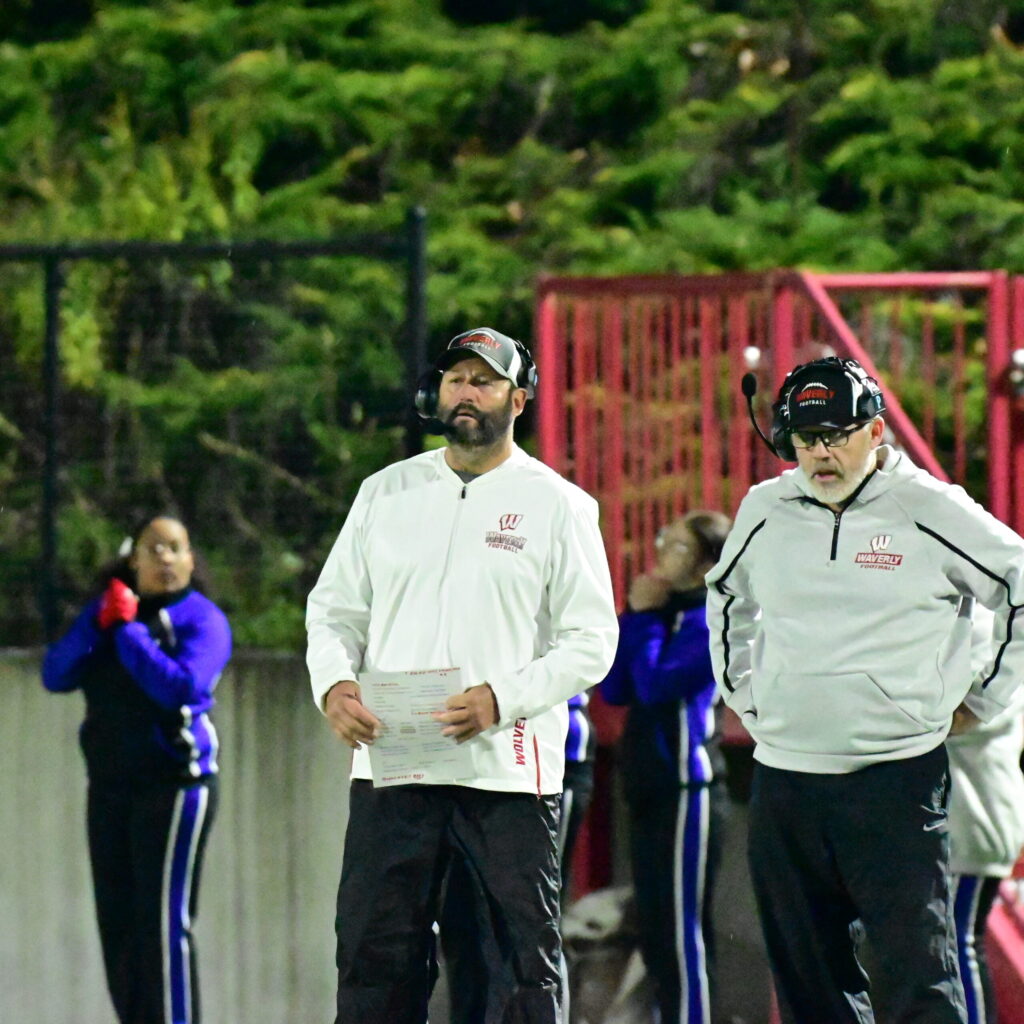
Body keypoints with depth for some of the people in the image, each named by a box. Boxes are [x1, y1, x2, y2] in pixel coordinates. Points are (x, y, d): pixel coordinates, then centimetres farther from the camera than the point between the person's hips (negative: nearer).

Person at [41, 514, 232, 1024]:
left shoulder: (201, 619, -5)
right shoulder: (107, 607, 14)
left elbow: (181, 686, -21)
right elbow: (56, 675, 4)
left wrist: (128, 628, -15)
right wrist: (97, 623, -9)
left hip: (174, 784, -7)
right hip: (110, 786, 7)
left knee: (163, 922, -12)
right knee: (118, 921, 8)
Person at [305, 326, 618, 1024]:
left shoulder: (557, 505, 3)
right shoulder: (386, 493, 13)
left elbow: (591, 641, -2)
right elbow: (334, 609, 15)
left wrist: (501, 699, -16)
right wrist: (334, 684, -6)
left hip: (511, 768, -3)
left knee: (530, 960, -1)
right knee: (375, 954, 2)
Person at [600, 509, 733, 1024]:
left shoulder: (712, 620, -10)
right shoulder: (664, 612, 15)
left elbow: (655, 684, -20)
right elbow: (615, 689, 10)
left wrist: (646, 620, -8)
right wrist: (635, 616, 4)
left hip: (686, 789, -9)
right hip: (649, 789, 9)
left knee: (682, 931, -9)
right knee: (656, 934, 12)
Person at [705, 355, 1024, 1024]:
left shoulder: (930, 510, -5)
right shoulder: (765, 511, 9)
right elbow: (728, 603, 30)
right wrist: (746, 697, 22)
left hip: (897, 777, -5)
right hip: (784, 778, 5)